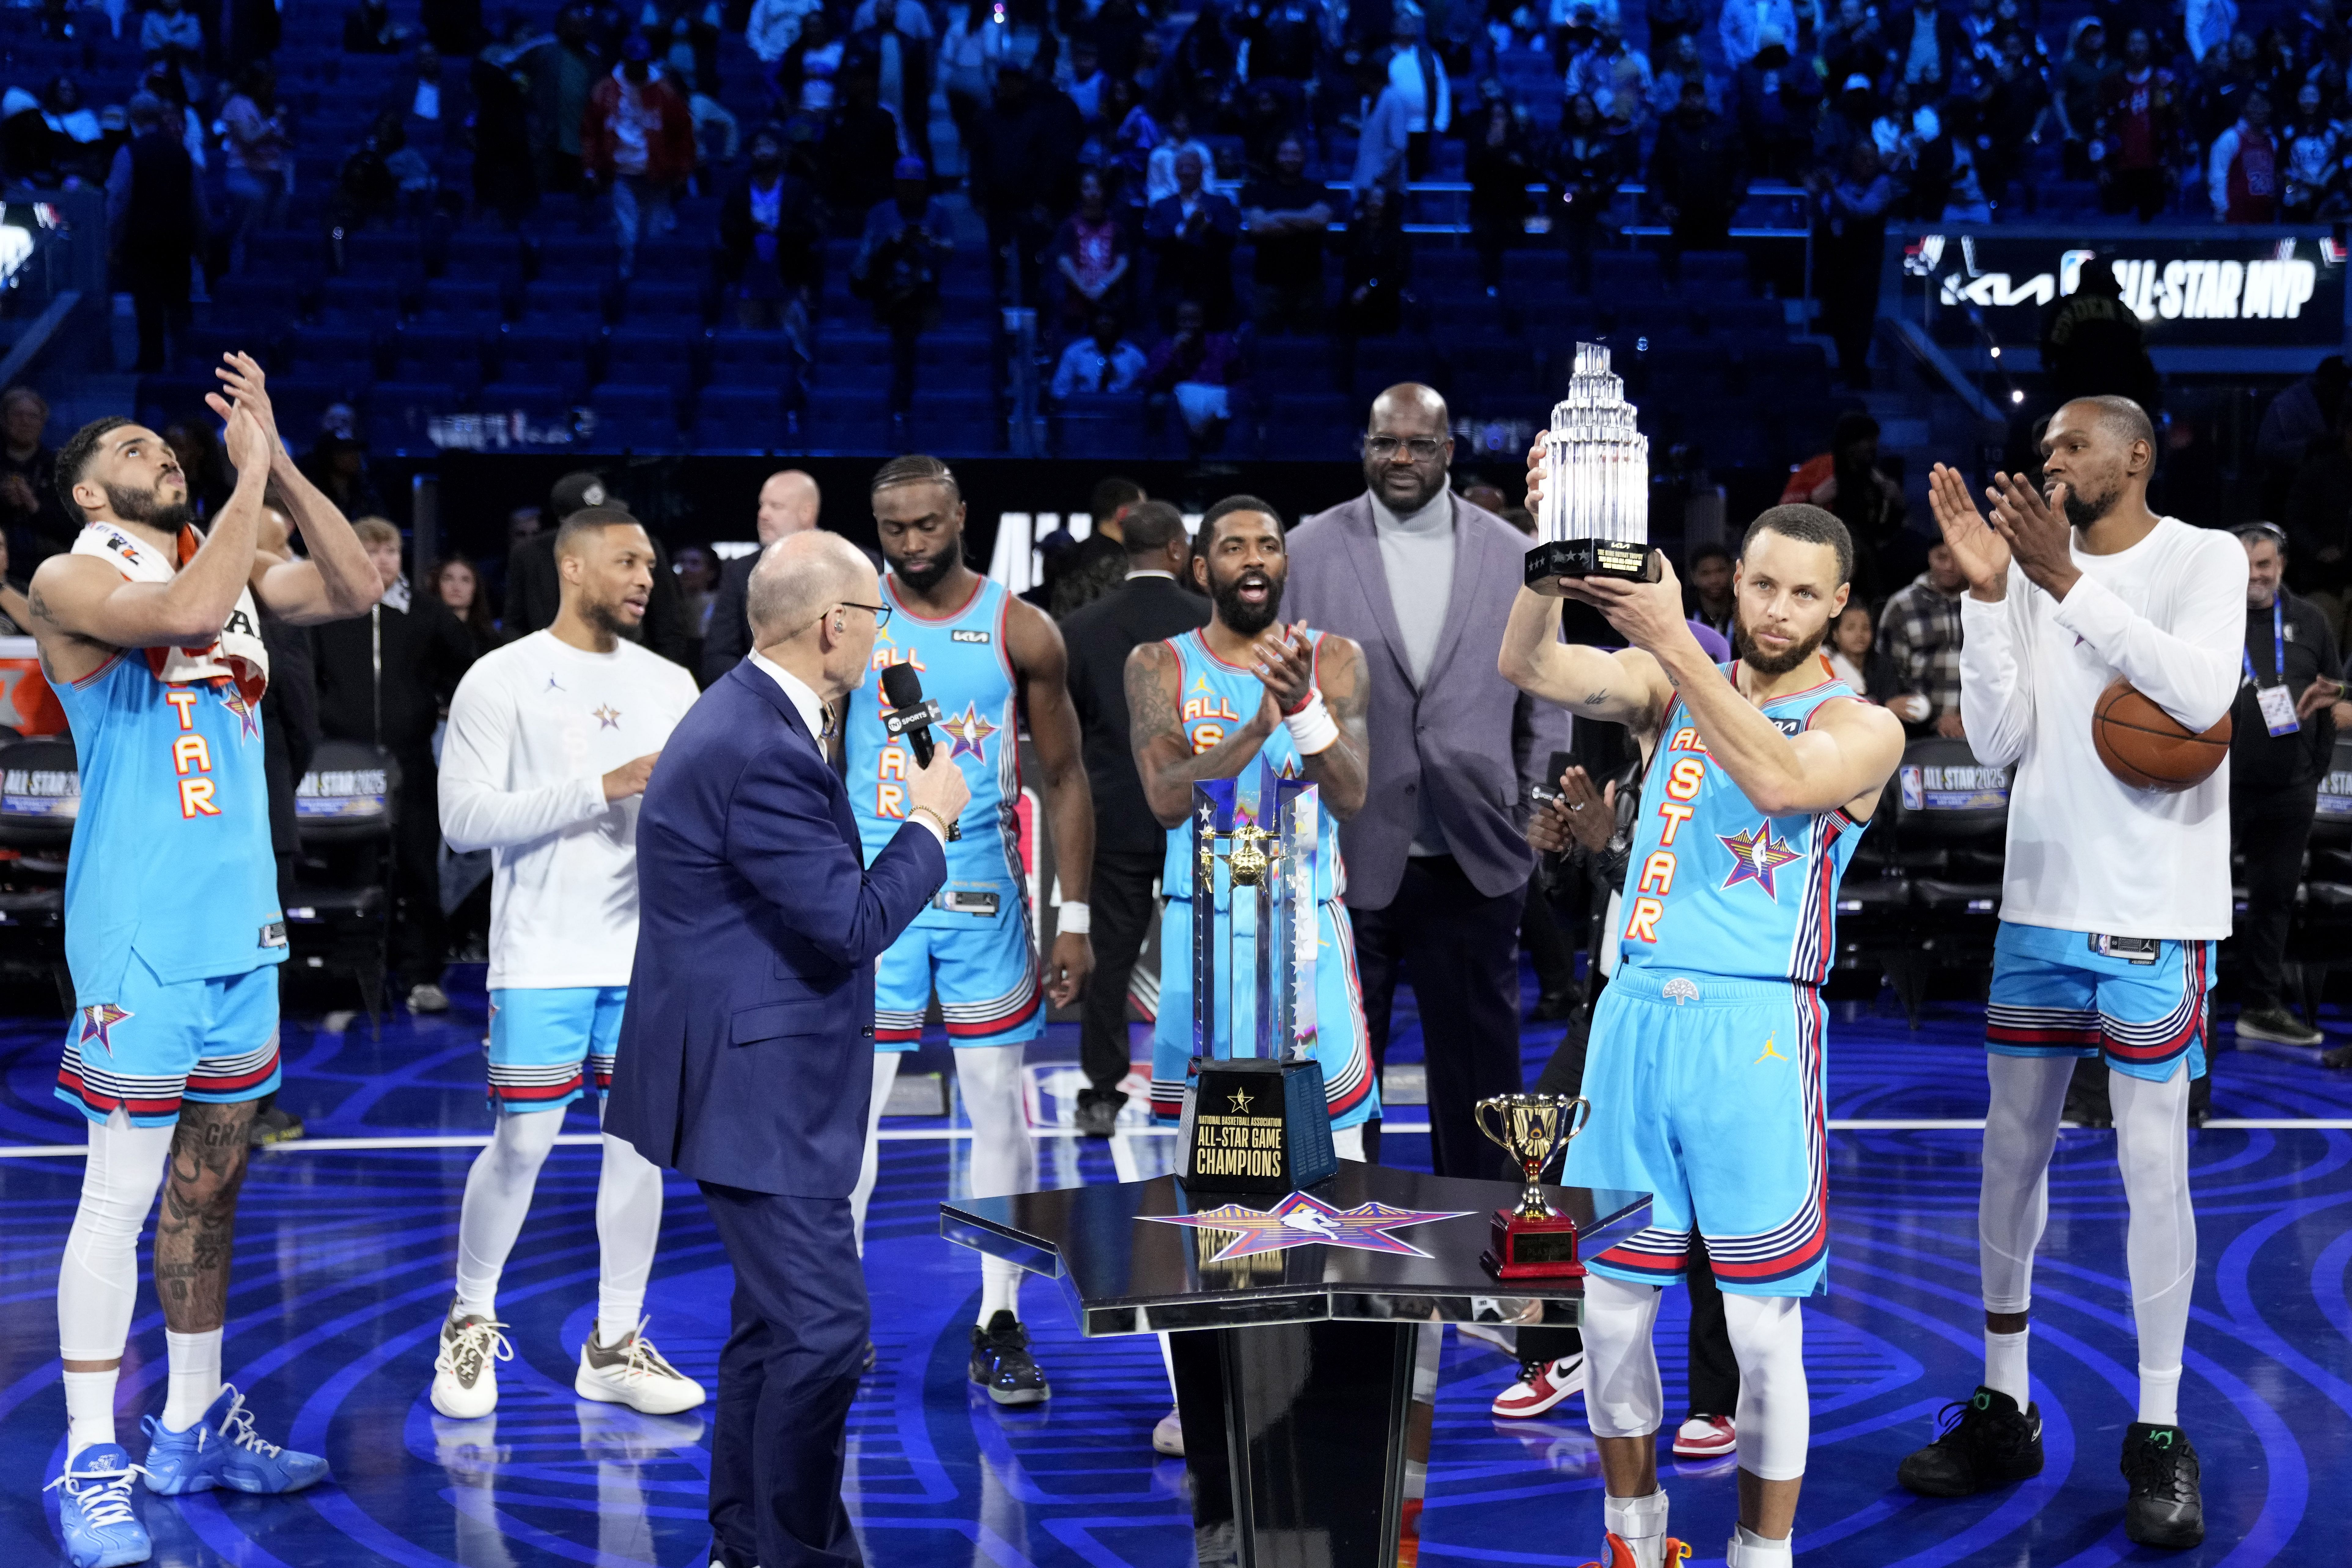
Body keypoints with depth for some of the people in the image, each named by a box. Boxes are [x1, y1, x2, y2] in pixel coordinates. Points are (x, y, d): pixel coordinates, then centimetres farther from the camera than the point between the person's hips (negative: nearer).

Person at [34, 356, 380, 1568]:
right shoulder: (73, 581, -7)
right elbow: (188, 613, -26)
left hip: (243, 925, 7)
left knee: (210, 1183, 14)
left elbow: (354, 590, 3)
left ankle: (193, 1430, 25)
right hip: (139, 938, -7)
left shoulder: (231, 565, 14)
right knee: (121, 1194, -5)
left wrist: (280, 461, -4)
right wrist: (250, 473, -17)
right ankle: (91, 1465, 2)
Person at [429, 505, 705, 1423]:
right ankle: (469, 1326, 18)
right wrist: (601, 788, -20)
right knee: (523, 1142, -2)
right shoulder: (502, 680, -5)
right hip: (543, 958, -5)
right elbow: (464, 817, -13)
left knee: (640, 1139, 5)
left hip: (649, 950, 5)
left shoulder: (670, 684, 11)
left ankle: (615, 1347, 15)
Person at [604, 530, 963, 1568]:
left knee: (778, 1316, 19)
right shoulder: (761, 751, -24)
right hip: (756, 1086, -12)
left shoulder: (750, 716, 10)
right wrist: (930, 822, -9)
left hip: (755, 1079, 12)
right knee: (824, 1326, -8)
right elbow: (853, 924, -21)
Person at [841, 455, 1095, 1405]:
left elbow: (1064, 777, 5)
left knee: (1000, 1107, 4)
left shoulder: (1020, 632, 1)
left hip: (984, 896, 1)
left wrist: (1075, 919, 0)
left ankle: (1000, 1327, 13)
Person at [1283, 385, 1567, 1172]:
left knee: (1478, 1073, 9)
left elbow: (1546, 705, 11)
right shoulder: (1309, 550, 2)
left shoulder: (1514, 555, 6)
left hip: (1474, 863, 1)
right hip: (1346, 861, -1)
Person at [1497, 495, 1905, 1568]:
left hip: (1755, 1034, -3)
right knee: (1610, 1310, 8)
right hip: (1635, 1015, 3)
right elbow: (1529, 667, -6)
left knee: (1764, 1332, 1)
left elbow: (1779, 780, -22)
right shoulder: (1668, 686, 11)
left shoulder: (1862, 728, 1)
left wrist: (1673, 642, -28)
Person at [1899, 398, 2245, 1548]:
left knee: (2153, 1160, -3)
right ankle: (2003, 1411, 19)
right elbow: (1998, 745, 0)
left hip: (2156, 912, -4)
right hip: (2039, 901, 5)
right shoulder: (2032, 570, 8)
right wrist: (1989, 593, -10)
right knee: (2013, 1146, 8)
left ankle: (2160, 1434, 7)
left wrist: (2067, 580, -22)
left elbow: (2203, 693, -20)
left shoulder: (2206, 559, -2)